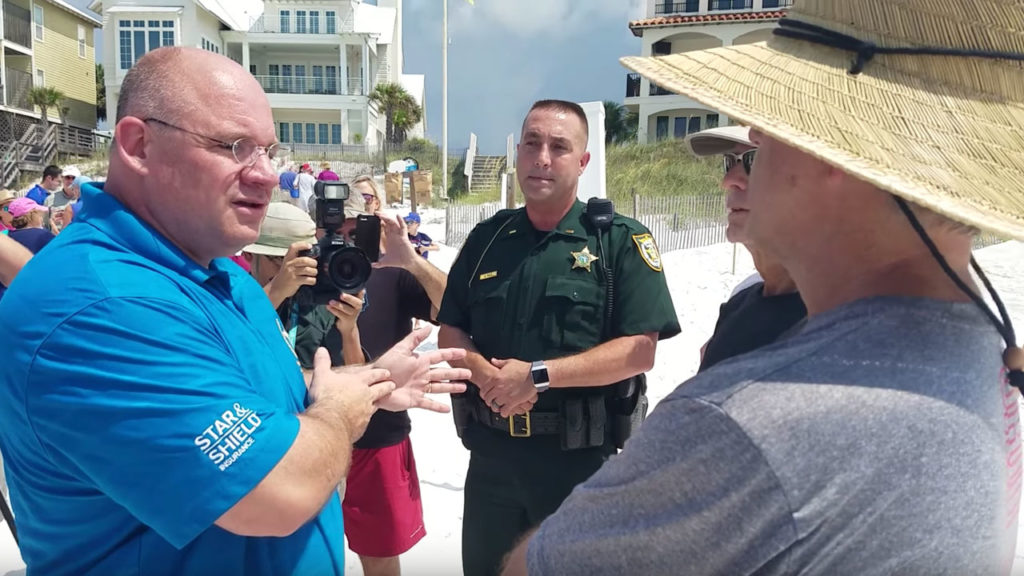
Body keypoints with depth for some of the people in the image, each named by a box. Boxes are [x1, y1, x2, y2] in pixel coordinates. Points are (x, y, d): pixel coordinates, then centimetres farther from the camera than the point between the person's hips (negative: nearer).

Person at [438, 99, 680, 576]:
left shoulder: (622, 241, -8)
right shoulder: (487, 237, 6)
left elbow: (639, 351, -15)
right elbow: (450, 332, 8)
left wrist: (538, 375, -21)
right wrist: (484, 374, -13)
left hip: (580, 457, -4)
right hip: (492, 451, 4)